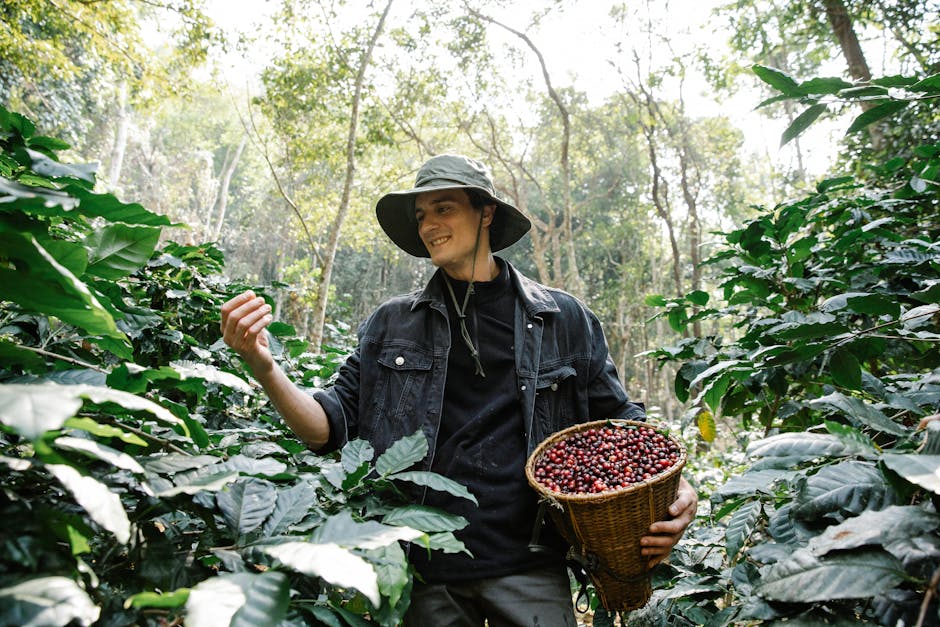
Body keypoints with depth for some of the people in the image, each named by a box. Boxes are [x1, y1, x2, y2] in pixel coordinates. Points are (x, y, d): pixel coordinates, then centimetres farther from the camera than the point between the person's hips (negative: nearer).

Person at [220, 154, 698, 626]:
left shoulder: (564, 320, 3)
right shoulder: (391, 325, 5)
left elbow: (620, 424, 7)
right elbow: (334, 425, 2)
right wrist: (265, 369, -15)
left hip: (528, 569, 0)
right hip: (425, 574, 1)